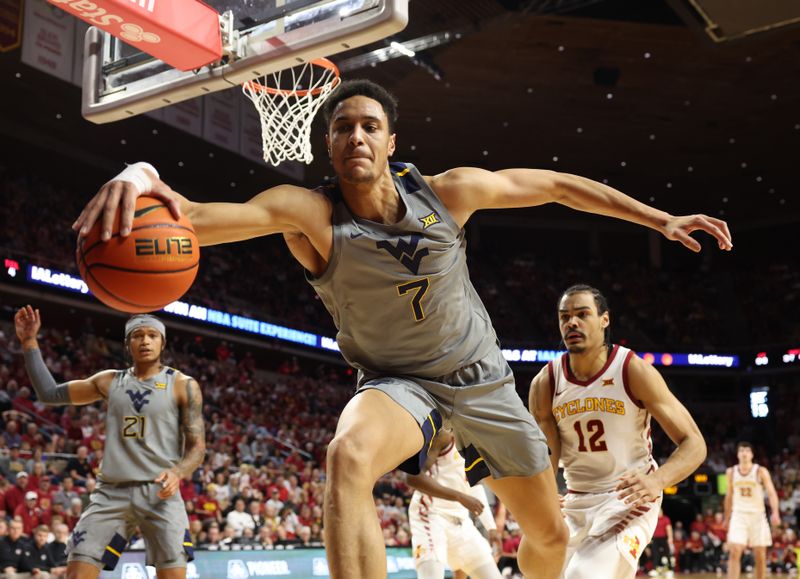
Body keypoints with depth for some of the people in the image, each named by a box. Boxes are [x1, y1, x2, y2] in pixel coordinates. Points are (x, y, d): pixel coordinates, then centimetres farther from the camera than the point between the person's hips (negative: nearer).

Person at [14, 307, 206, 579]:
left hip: (159, 491, -3)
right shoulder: (110, 381, 12)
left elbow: (197, 447, -2)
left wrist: (177, 472, -23)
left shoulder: (182, 385, 1)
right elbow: (49, 393, 17)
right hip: (111, 491, 3)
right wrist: (29, 342, 8)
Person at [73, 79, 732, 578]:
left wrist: (661, 219, 0)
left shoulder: (451, 192, -17)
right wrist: (141, 175, -66)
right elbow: (199, 216, -44)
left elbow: (559, 185, -3)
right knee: (349, 455, -38)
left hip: (482, 379, 3)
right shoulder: (310, 214, -24)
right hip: (398, 383, -3)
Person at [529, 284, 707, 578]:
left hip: (630, 500, -5)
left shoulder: (634, 370, -14)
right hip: (576, 502, 5)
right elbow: (545, 459, 3)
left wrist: (657, 480, -33)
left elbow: (694, 444, -13)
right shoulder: (545, 383, -5)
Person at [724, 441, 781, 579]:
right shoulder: (731, 472, 6)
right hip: (739, 515, 1)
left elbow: (771, 493, -11)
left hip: (757, 516, -1)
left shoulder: (761, 472, -3)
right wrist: (727, 518, 17)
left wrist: (775, 512, -27)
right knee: (734, 552, -13)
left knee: (760, 555, 4)